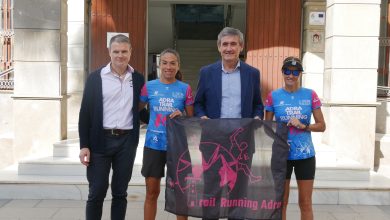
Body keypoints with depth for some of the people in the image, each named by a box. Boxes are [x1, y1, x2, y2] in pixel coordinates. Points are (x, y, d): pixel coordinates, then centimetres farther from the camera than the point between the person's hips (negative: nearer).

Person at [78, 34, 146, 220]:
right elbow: (85, 112, -2)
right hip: (101, 140, -2)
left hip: (127, 141, 2)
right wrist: (84, 145, -6)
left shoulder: (138, 79, 7)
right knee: (97, 192, 3)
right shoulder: (95, 77, 0)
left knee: (120, 192, 11)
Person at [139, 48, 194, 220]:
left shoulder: (185, 89, 0)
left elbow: (192, 119, 5)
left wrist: (181, 116, -13)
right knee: (152, 192, 8)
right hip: (153, 144, 1)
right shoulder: (149, 86, 2)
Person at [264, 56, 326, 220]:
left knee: (305, 203, 8)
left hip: (305, 155, 0)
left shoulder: (310, 95, 0)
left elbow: (322, 126, 2)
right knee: (281, 202, 9)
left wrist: (303, 126, -15)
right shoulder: (273, 96, 0)